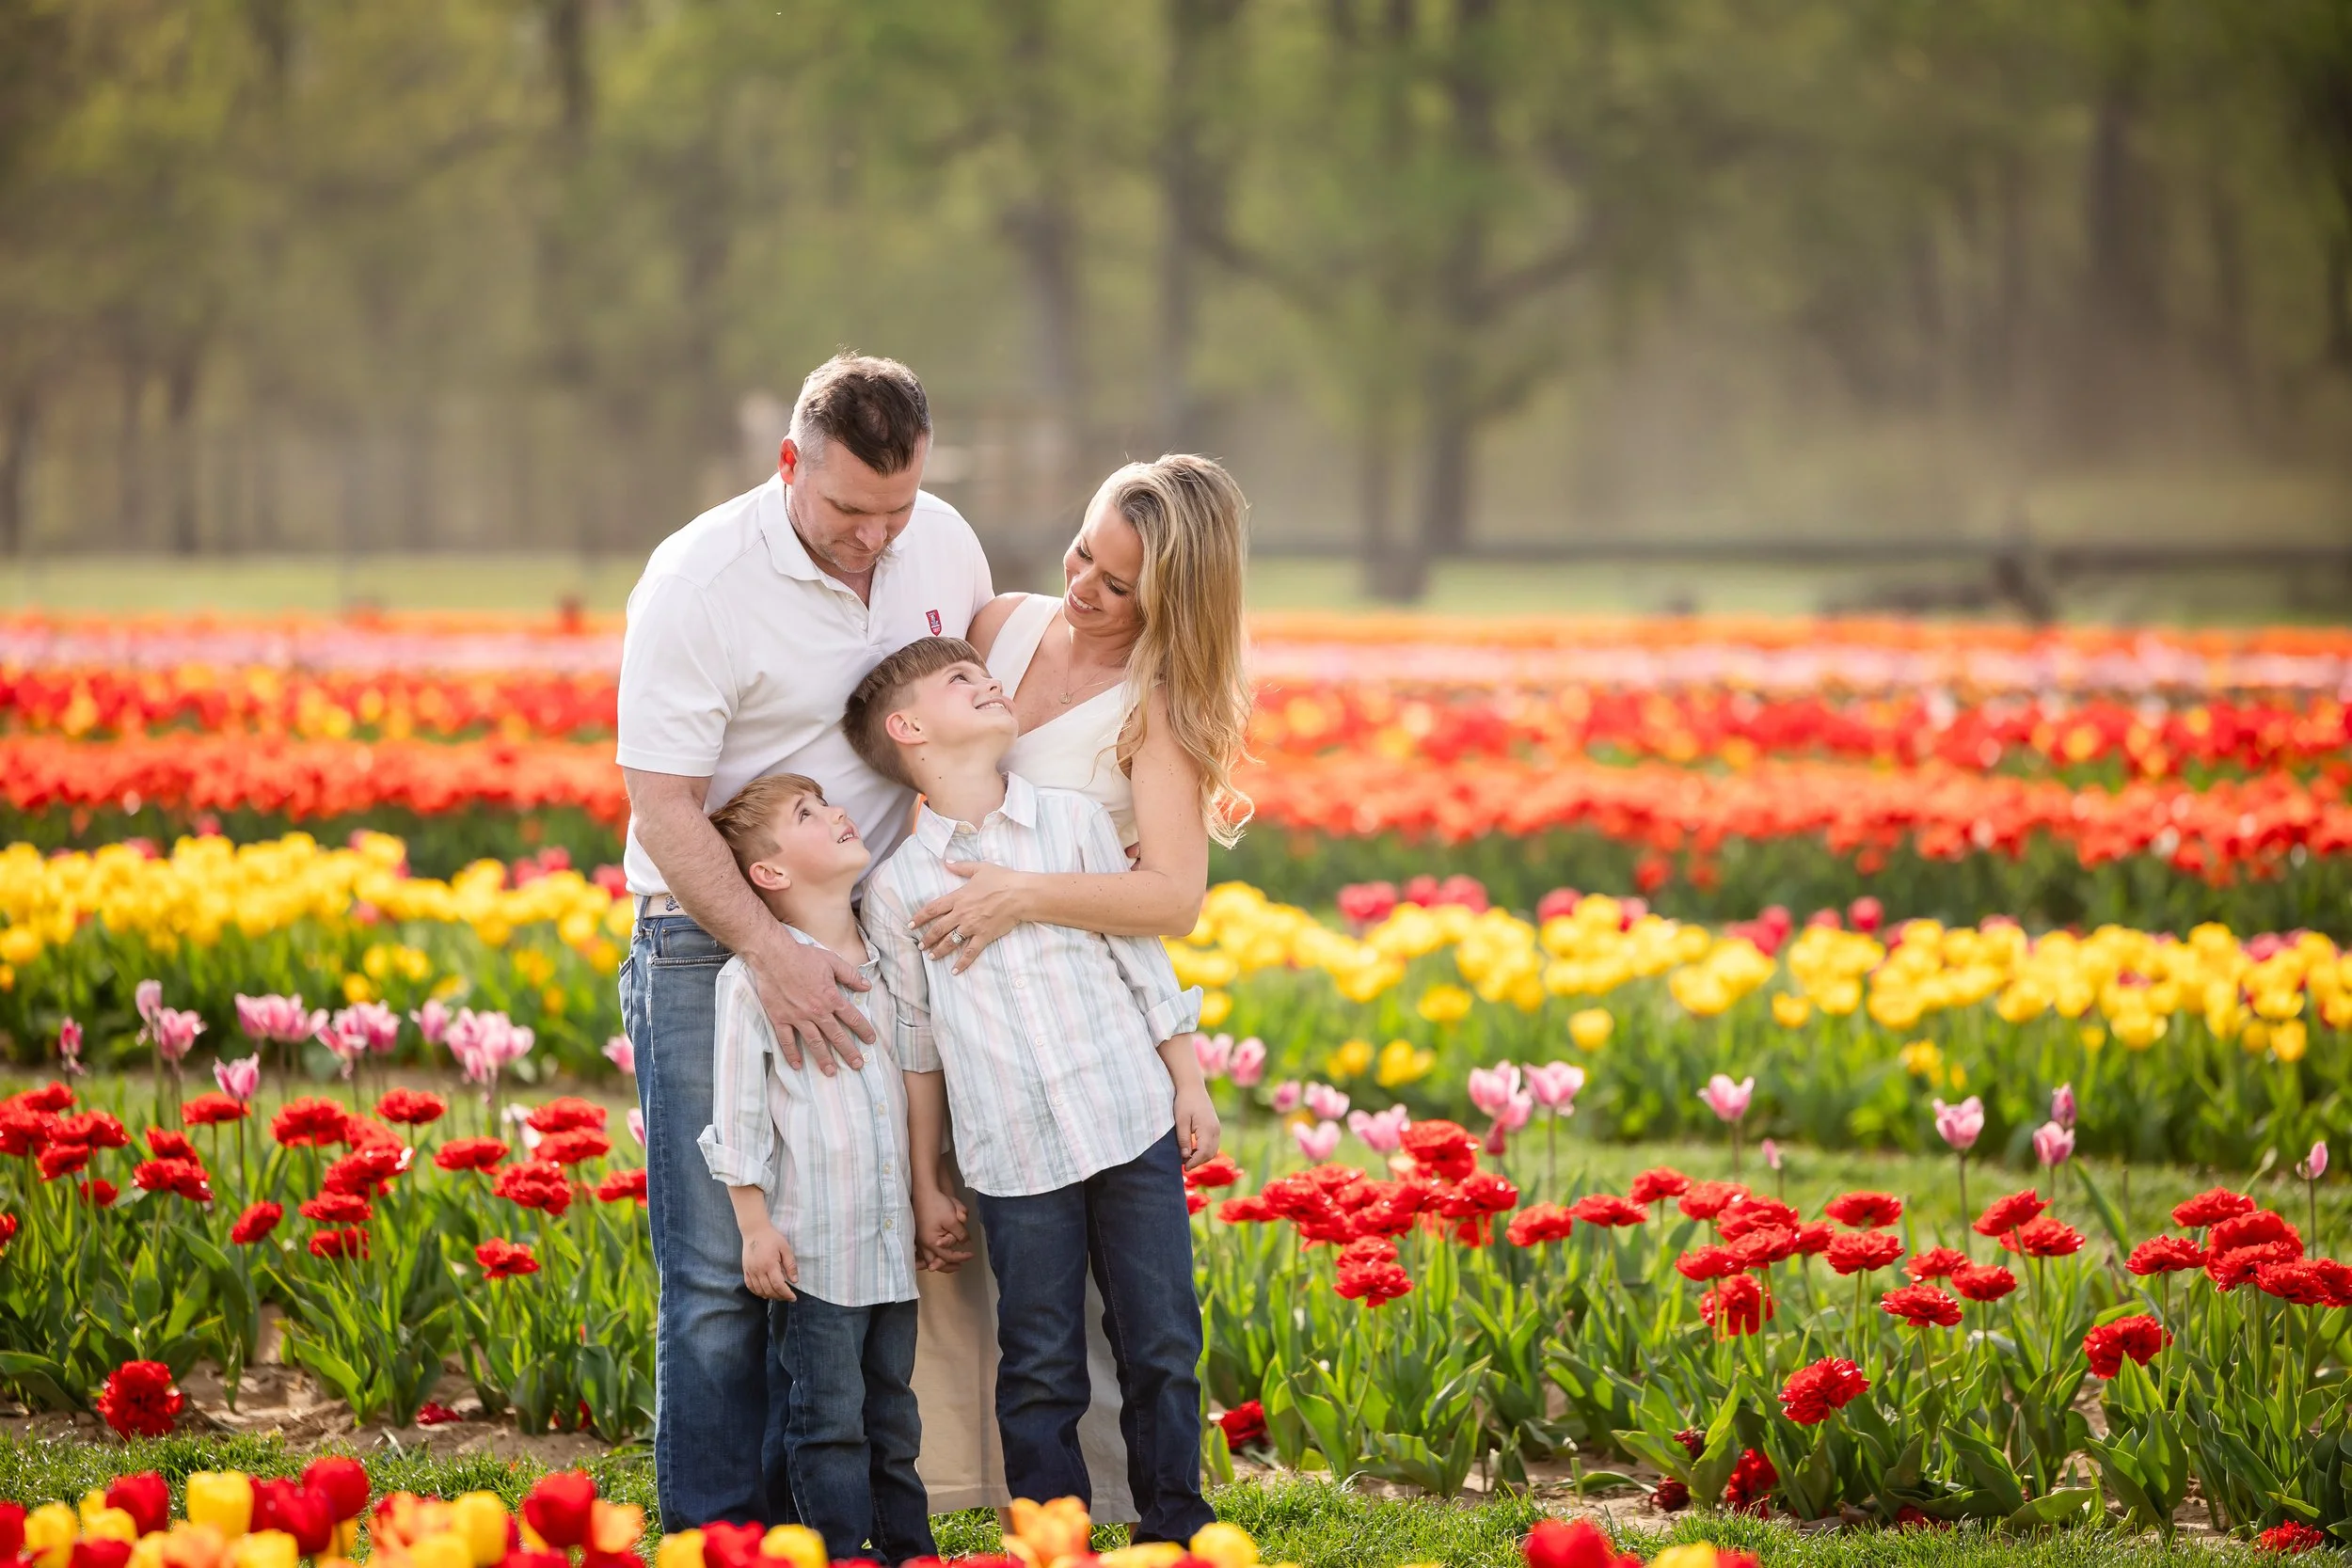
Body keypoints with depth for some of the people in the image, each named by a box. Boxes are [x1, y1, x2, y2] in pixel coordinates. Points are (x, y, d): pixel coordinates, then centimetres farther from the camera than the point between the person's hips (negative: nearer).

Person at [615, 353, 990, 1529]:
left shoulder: (942, 548, 0)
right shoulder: (700, 581, -18)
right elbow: (663, 806, -19)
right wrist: (770, 955, -29)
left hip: (863, 939, 5)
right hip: (713, 938, -5)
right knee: (719, 1272, -7)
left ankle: (810, 1520, 16)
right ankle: (714, 1533, 2)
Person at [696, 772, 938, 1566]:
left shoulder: (885, 963, 10)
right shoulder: (755, 976, -8)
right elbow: (737, 1110, -7)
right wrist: (756, 1225, -9)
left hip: (894, 1242, 6)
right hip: (816, 1248, -6)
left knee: (893, 1414, 15)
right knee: (829, 1418, -2)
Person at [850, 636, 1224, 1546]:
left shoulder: (1074, 821, 6)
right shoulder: (896, 886, 2)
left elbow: (1143, 959, 10)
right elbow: (913, 1046, 7)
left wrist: (1190, 1084, 7)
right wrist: (924, 1186, 8)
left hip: (1134, 1128, 1)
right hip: (1014, 1161, -1)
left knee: (1162, 1344, 5)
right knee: (1039, 1369, 2)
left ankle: (1174, 1525, 18)